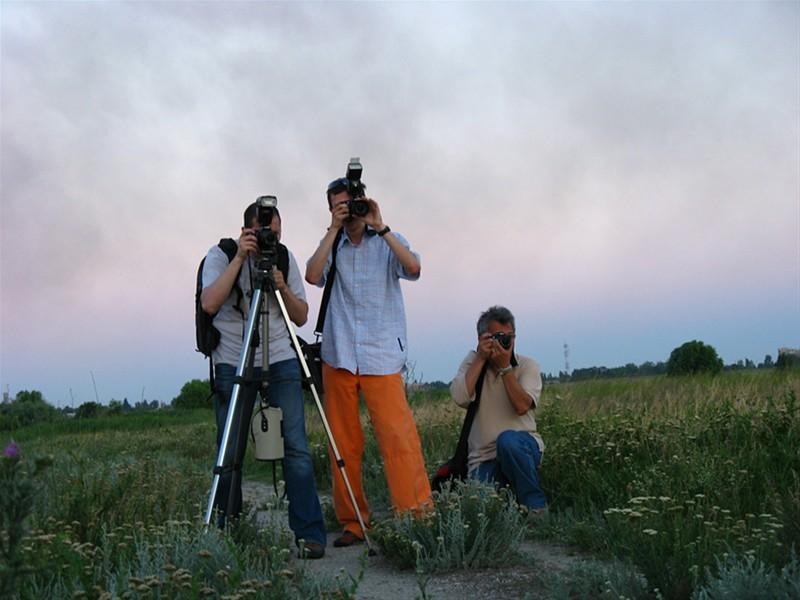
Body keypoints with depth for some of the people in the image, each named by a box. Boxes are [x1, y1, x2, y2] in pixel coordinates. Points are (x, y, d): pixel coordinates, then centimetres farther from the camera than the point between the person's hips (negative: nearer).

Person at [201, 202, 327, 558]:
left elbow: (301, 317, 7)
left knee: (296, 445, -7)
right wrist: (239, 258, -20)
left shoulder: (284, 257, 7)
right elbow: (209, 304, -19)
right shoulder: (220, 255, -2)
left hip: (281, 361, 2)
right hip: (232, 364, -2)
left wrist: (283, 289, -12)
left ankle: (309, 534, -4)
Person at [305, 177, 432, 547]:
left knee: (398, 436, -11)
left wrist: (380, 227, -10)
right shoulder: (332, 247, 14)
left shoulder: (388, 242, 10)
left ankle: (417, 516, -7)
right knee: (343, 443, 3)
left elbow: (413, 268, -10)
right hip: (338, 356, 2)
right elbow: (312, 275, -5)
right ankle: (352, 523, 11)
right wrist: (333, 230, -5)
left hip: (382, 355, -2)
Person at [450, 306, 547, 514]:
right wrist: (481, 358, -13)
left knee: (508, 439, -37)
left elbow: (521, 406, -17)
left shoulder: (527, 366, 0)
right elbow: (460, 398, -15)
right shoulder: (473, 362, 5)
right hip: (484, 458, 2)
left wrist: (505, 366, -18)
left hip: (522, 448, -2)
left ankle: (536, 506, -18)